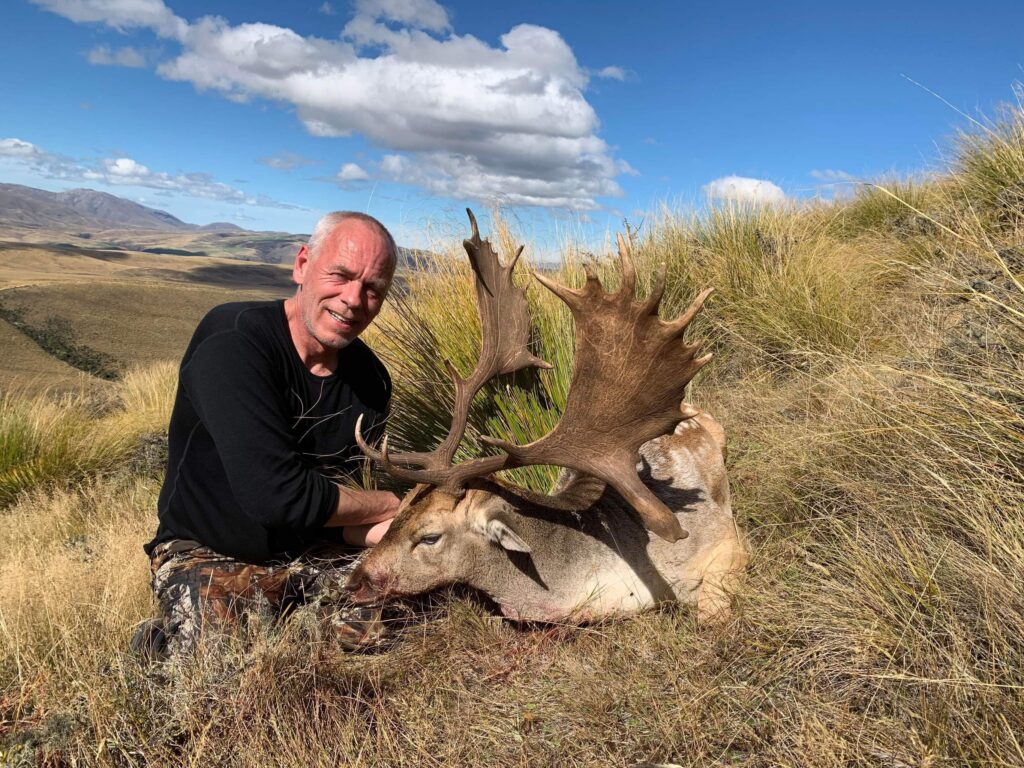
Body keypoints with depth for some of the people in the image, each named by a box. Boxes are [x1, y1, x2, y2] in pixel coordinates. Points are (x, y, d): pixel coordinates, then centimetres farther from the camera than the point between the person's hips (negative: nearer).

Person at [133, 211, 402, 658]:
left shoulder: (370, 380, -4)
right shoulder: (232, 341, -23)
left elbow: (338, 497, 0)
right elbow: (275, 494, -30)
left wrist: (378, 529, -23)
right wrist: (392, 505, -18)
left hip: (313, 548, 5)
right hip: (209, 552, -4)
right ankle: (157, 641, 9)